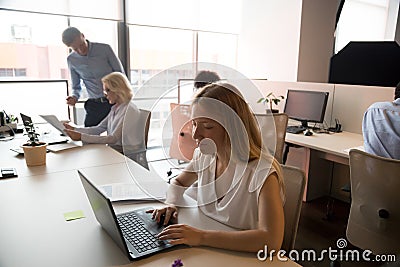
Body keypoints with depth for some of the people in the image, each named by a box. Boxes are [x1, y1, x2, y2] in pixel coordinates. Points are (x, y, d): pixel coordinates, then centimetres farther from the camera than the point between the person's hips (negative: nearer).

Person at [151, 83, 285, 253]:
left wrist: (201, 237, -34)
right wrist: (171, 204, -8)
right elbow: (177, 183, 13)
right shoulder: (204, 156, -4)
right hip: (205, 252, 6)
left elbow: (272, 240, -31)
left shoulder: (262, 171, -23)